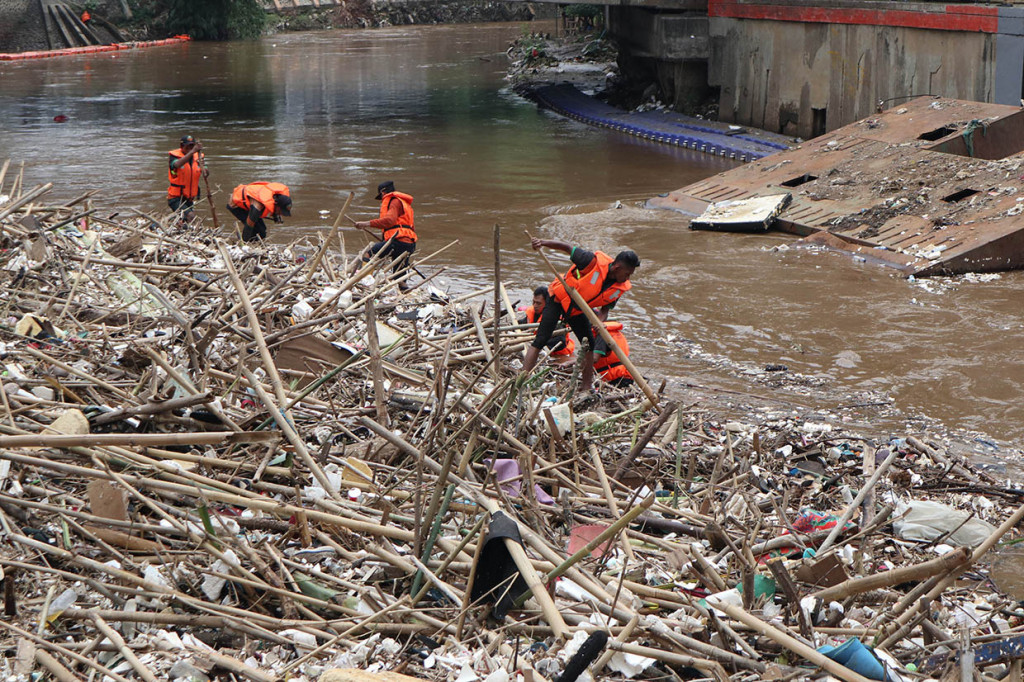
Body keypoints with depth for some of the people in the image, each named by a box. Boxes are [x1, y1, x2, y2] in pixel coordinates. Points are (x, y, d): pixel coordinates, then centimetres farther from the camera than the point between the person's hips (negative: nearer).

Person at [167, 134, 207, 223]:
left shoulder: (197, 157, 4)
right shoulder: (174, 155, -11)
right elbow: (177, 164, -34)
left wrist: (205, 172, -17)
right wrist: (192, 151, -43)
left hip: (190, 199, 6)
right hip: (176, 198, -6)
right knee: (190, 216, -26)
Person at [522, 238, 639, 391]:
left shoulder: (620, 288, -9)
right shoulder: (595, 262, -28)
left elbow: (605, 308, -1)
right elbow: (568, 248, -21)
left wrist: (600, 322, -24)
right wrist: (542, 243, -33)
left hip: (578, 310, 7)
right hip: (559, 299, -7)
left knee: (589, 344, 3)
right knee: (540, 340, -15)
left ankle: (587, 389, 13)